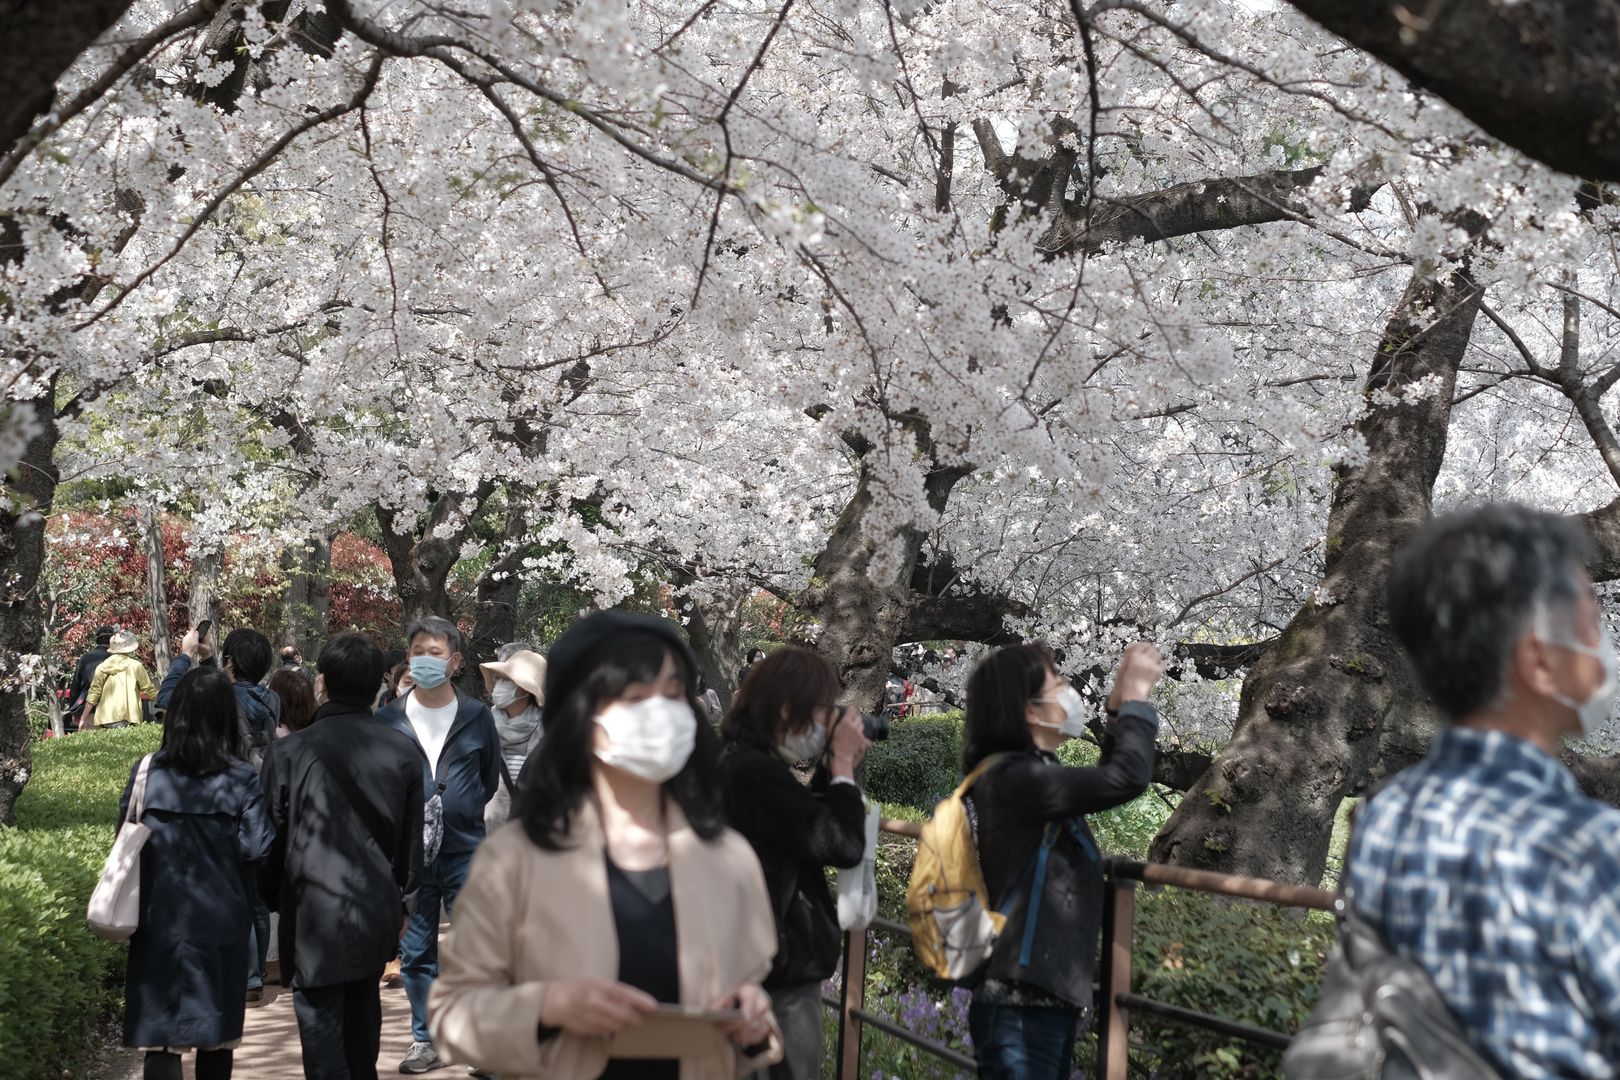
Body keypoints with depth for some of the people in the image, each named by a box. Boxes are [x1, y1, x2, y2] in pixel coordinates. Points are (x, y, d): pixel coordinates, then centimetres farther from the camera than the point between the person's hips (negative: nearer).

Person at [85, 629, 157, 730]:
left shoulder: (102, 667, 12)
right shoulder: (135, 666, 3)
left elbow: (93, 695, 10)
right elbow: (149, 690, 7)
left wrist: (83, 719, 15)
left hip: (105, 718, 3)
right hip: (127, 718, -3)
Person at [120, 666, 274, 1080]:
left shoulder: (146, 773, -3)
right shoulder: (241, 779, -9)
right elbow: (256, 848, -15)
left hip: (158, 920, 1)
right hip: (220, 920, -1)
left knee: (159, 1031, 0)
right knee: (216, 1028, 15)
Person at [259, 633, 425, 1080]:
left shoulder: (290, 751, -12)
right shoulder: (403, 751, -2)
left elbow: (274, 837, -2)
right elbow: (412, 840, 6)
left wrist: (273, 897, 14)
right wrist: (404, 901, 18)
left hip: (315, 916, -4)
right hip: (379, 913, 4)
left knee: (322, 1026, 0)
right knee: (362, 1016, 21)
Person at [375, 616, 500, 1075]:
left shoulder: (477, 715, 3)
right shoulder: (389, 719, 1)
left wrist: (462, 812, 6)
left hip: (466, 851, -1)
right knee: (415, 954, 8)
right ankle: (426, 1041, 21)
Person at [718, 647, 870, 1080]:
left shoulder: (739, 764, 9)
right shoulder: (758, 773, -23)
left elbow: (808, 824, 20)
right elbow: (844, 845, -20)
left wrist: (832, 767, 8)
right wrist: (843, 765, -9)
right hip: (782, 969, -11)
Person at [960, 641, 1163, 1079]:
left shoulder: (1029, 774, 12)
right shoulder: (1014, 776, -17)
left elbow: (1102, 781, 28)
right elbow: (1125, 780, -24)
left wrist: (1120, 708, 16)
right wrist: (1135, 697, -11)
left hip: (1048, 997, 10)